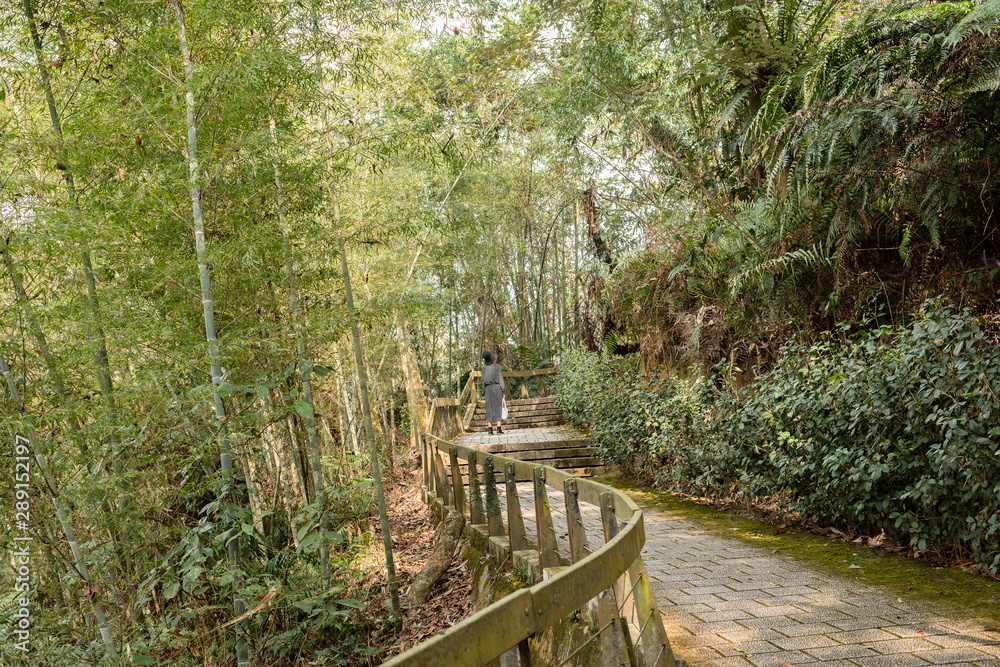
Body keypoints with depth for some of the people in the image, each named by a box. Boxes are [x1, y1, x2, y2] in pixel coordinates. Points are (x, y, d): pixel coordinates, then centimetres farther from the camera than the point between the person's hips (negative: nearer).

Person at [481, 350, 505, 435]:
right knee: (498, 408, -1)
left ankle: (490, 429, -1)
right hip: (497, 388, -2)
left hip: (488, 389, 2)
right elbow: (501, 380, -6)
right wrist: (503, 392, -2)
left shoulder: (484, 368, 3)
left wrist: (484, 392, 12)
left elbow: (483, 381, 5)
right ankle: (499, 429, -6)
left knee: (489, 409, 4)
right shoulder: (497, 367, -5)